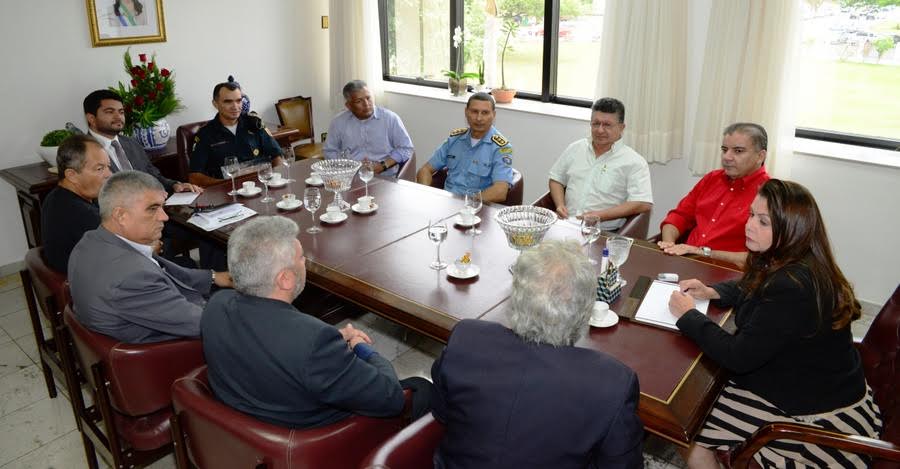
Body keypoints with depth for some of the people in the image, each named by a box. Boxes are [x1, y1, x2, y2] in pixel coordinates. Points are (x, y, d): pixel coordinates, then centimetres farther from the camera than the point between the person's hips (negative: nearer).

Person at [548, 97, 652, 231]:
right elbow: (556, 179, 25)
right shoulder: (576, 148, 16)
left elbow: (644, 204, -8)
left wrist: (600, 215, -13)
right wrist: (560, 205, 4)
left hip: (604, 232, -3)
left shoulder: (635, 162, 1)